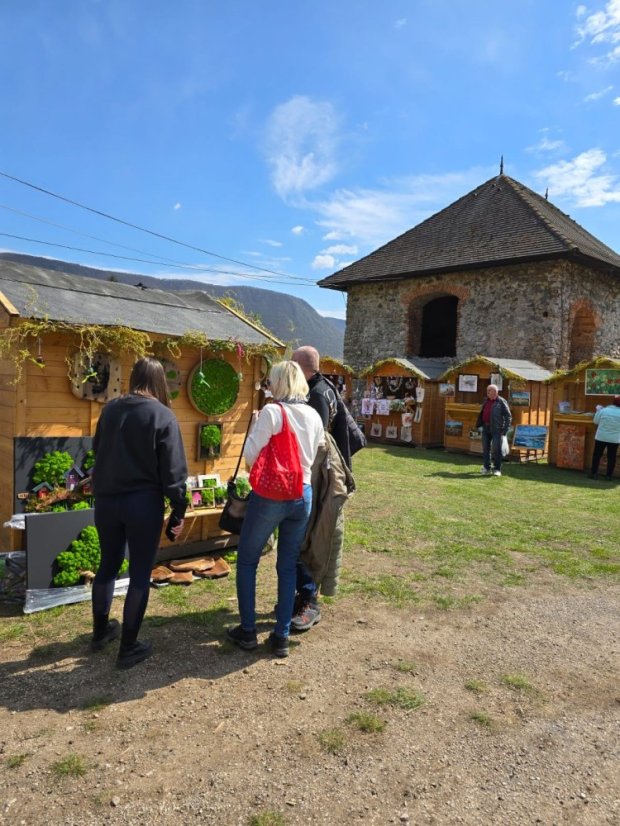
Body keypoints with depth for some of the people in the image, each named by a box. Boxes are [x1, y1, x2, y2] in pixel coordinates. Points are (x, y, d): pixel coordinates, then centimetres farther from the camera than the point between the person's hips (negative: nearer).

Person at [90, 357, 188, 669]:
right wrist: (179, 510, -5)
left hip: (106, 500, 5)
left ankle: (100, 632, 36)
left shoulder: (109, 409, 3)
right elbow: (173, 469, -12)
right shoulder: (163, 415, -12)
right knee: (140, 573, 6)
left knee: (108, 564, 20)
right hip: (143, 503, -5)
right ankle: (128, 648, 14)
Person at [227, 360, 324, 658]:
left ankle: (247, 631, 19)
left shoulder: (271, 411, -12)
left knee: (246, 561, 13)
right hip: (303, 496, 5)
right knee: (288, 566, 13)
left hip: (270, 496, -5)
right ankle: (281, 637, 17)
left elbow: (250, 456, -10)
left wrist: (255, 425, 2)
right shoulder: (314, 416, 6)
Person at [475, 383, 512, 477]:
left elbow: (508, 416, -8)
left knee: (496, 449, -4)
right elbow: (481, 414, 20)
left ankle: (497, 469, 2)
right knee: (486, 448, 10)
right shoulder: (486, 401, 13)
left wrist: (505, 429, -12)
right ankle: (486, 467, 19)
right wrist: (479, 424, 11)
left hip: (496, 429, -6)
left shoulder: (501, 402, -7)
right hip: (486, 428, 7)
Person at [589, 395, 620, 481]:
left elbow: (595, 421, 2)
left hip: (601, 437, 0)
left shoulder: (603, 410, -8)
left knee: (597, 455, 10)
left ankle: (594, 473, 12)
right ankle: (609, 475, 12)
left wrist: (598, 410, 12)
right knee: (611, 458, 9)